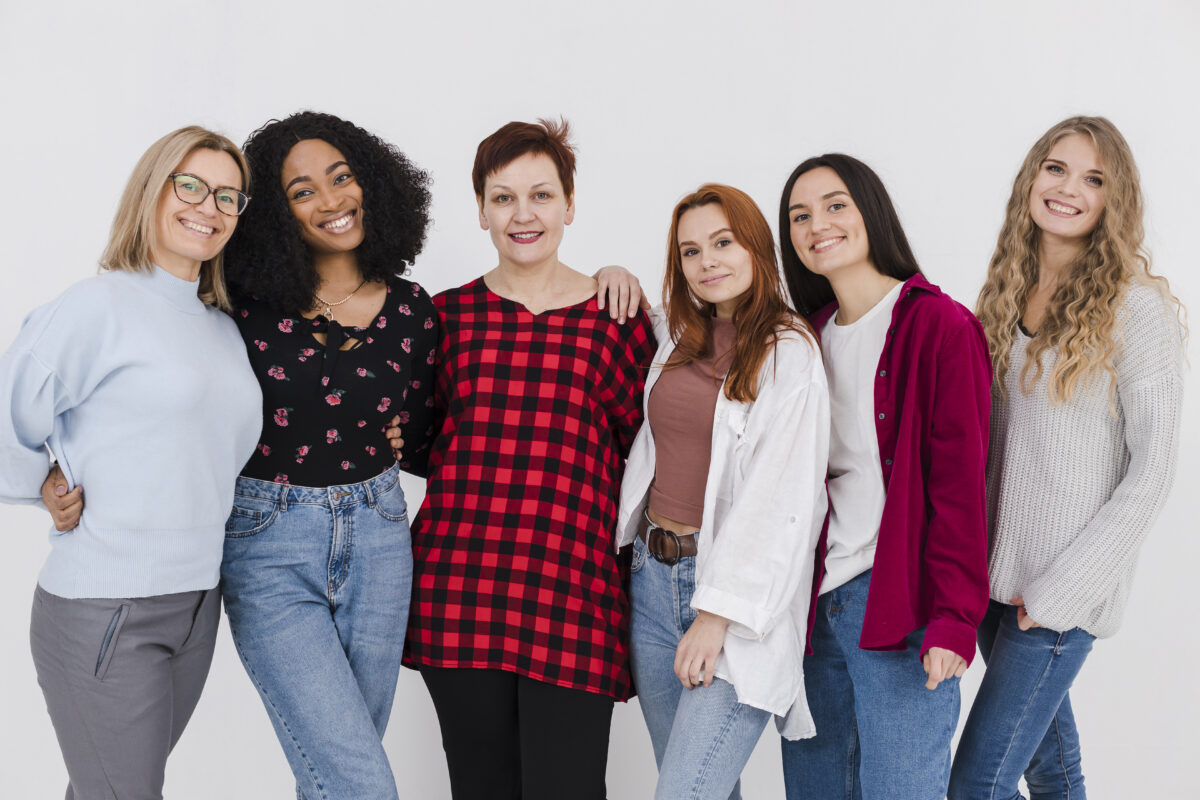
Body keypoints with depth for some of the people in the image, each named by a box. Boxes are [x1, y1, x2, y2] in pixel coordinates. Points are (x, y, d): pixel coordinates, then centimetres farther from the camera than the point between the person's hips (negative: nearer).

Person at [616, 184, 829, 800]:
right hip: (653, 577, 6)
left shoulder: (790, 353, -7)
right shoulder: (676, 337, 11)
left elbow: (780, 500, -13)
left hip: (739, 591, -6)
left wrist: (717, 615, -16)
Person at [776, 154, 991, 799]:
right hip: (811, 602, 6)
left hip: (900, 608, -6)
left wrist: (954, 617, -17)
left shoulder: (940, 326, -7)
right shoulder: (809, 335, 13)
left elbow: (959, 484, -12)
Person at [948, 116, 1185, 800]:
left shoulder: (1136, 306, -12)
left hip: (1067, 588, -6)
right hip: (997, 568, 6)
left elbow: (1153, 467, -13)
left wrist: (1064, 586, -13)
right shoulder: (1012, 289, 7)